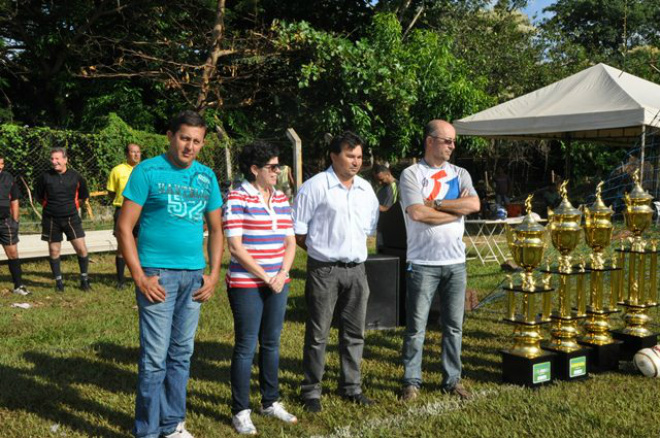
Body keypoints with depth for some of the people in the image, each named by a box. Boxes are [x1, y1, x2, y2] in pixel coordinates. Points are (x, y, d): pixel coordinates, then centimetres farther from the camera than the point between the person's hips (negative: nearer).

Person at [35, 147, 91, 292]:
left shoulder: (75, 177, -4)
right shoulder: (45, 177, -4)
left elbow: (84, 196, 12)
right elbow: (38, 196, 11)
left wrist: (73, 206, 10)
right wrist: (50, 206, 11)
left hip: (71, 218, 0)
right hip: (51, 220, 0)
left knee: (81, 248, -6)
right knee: (54, 251, 6)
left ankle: (84, 279, 10)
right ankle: (58, 281, 20)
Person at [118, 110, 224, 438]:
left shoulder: (207, 177, 10)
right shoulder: (147, 171, -4)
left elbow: (215, 229, 17)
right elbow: (124, 227, -6)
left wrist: (214, 274, 6)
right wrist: (140, 277, -12)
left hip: (194, 276, 5)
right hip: (158, 274, -5)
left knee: (181, 353, 13)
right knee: (155, 358, -3)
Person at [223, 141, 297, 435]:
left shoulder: (281, 199, 10)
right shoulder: (237, 199, -10)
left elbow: (290, 241, 11)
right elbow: (235, 247, -14)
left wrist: (283, 273, -5)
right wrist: (265, 277, -13)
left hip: (278, 284, 6)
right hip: (246, 286, -6)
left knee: (272, 344, 15)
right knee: (246, 347, 1)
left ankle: (270, 402, 29)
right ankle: (240, 412, 13)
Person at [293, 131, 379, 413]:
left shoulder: (366, 189, 11)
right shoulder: (315, 186, -8)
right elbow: (297, 230, -5)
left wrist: (355, 249, 15)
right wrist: (319, 250, -1)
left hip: (356, 269, 6)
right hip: (324, 270, -5)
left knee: (354, 332, 12)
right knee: (317, 333, 1)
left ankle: (351, 387, 25)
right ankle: (311, 391, 13)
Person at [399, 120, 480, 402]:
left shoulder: (459, 174, 11)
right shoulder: (411, 174, -2)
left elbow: (474, 205, -7)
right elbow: (417, 213, -17)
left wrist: (436, 203, -11)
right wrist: (457, 209, -8)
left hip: (455, 262, 4)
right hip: (423, 263, -4)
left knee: (454, 326, 11)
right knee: (416, 326, 2)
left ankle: (452, 379, 23)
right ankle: (411, 382, 13)